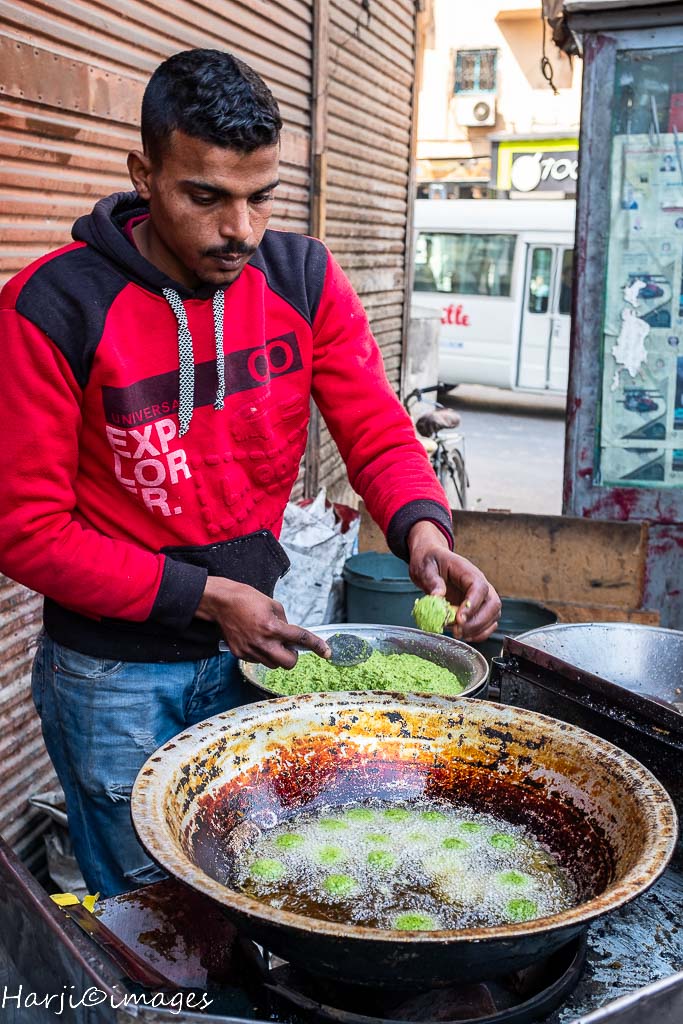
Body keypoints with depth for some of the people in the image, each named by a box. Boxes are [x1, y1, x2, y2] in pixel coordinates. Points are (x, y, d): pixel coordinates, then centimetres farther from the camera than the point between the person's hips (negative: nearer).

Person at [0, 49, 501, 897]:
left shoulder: (305, 279, -6)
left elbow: (378, 434, -5)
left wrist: (421, 526, -27)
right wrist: (205, 597, -20)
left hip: (251, 646, 4)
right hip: (114, 675, -3)